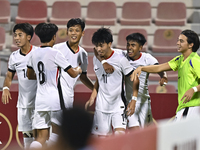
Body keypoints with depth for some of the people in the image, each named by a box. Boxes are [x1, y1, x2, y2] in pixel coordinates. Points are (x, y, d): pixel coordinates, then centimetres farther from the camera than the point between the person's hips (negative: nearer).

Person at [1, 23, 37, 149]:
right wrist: (6, 88, -4)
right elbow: (9, 76, 16)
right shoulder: (14, 56, 6)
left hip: (39, 101, -5)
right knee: (26, 132, 10)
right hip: (23, 101, 5)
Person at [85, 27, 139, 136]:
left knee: (120, 134, -19)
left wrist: (133, 99, -14)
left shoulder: (120, 59, -11)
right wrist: (92, 98, 11)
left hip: (118, 105, -5)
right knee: (102, 136, 4)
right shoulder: (96, 59, 5)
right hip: (101, 106, 5)